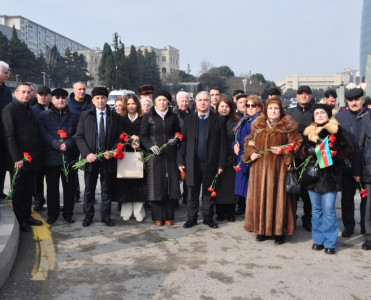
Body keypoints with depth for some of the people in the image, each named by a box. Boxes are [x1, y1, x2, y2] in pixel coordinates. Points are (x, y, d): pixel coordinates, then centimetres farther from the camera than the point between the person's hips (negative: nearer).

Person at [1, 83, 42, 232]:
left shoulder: (29, 109, 16)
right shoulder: (10, 109, -8)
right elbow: (9, 135, -15)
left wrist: (37, 155, 10)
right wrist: (17, 158, -20)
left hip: (32, 157, 7)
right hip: (18, 159, -7)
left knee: (29, 189, 14)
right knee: (18, 189, 4)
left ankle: (27, 215, 25)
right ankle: (20, 220, 14)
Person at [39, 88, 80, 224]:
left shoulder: (73, 116, 12)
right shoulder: (44, 115, 7)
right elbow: (43, 133, -6)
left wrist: (67, 144, -14)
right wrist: (57, 144, -18)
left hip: (70, 156, 1)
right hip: (51, 156, -1)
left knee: (69, 186, 6)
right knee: (52, 186, 6)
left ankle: (68, 213, 19)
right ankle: (52, 213, 19)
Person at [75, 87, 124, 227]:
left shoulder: (115, 117, 3)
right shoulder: (85, 115, 2)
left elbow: (120, 137, 3)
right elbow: (79, 137, -1)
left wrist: (112, 151, -13)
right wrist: (87, 153, -13)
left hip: (108, 158, 0)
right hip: (91, 157, 0)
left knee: (107, 189, 9)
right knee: (89, 189, 10)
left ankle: (106, 216, 21)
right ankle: (88, 216, 23)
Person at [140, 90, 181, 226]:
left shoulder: (173, 117, 10)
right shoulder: (148, 117, 3)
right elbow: (143, 136, 2)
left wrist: (175, 139, -6)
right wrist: (151, 146, -15)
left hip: (170, 155, 2)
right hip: (154, 155, -2)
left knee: (170, 184, 1)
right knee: (156, 184, -1)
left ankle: (168, 216, 12)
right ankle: (158, 216, 10)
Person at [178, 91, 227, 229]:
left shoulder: (218, 120, 1)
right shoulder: (188, 119, 7)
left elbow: (222, 143, -2)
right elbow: (183, 141, 5)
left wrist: (221, 164, -6)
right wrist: (181, 161, -2)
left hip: (210, 163, -1)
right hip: (192, 163, 1)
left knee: (209, 192, 9)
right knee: (192, 192, 8)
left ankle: (208, 218, 22)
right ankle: (191, 218, 19)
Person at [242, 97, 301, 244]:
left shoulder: (288, 126, -1)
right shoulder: (257, 125, 9)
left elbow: (296, 144, -1)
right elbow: (249, 142, 18)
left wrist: (284, 150, -16)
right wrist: (251, 153, 1)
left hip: (279, 167, -3)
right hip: (260, 167, 3)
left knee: (278, 197, -1)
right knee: (260, 196, 6)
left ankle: (279, 231, 10)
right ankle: (262, 229, 18)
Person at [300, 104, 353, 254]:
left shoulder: (336, 130, 0)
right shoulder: (309, 132, 9)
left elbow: (347, 149, -3)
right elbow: (302, 151, 10)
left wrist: (333, 153, -18)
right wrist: (309, 151, -10)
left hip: (330, 175, -3)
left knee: (329, 211, -3)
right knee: (316, 210, 11)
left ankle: (330, 242, 8)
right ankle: (318, 240, 22)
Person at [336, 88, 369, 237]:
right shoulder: (340, 116, 1)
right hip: (347, 165, 1)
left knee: (366, 197, 11)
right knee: (347, 197, 11)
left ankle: (365, 227, 27)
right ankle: (348, 226, 26)